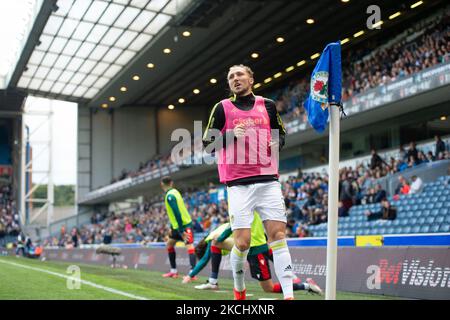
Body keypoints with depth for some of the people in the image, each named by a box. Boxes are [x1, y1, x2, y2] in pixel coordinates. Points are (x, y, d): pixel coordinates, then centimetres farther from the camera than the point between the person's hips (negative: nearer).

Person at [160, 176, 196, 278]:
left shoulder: (170, 196, -17)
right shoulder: (174, 192, 11)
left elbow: (177, 213, -24)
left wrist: (181, 231, -24)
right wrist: (172, 227, 22)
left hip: (184, 225, -10)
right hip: (177, 225, 10)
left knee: (189, 246, -21)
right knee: (169, 244, 18)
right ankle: (173, 271, 22)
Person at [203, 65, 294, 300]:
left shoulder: (267, 105, 12)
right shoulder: (222, 108, 6)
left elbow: (281, 133, 25)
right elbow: (207, 144, 4)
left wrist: (277, 142, 1)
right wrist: (231, 134, -13)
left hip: (269, 181, 2)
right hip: (238, 184, -2)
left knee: (278, 235, -7)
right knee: (242, 242, -6)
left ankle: (288, 294, -10)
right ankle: (239, 290, 18)